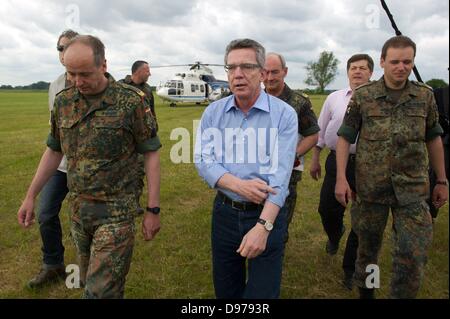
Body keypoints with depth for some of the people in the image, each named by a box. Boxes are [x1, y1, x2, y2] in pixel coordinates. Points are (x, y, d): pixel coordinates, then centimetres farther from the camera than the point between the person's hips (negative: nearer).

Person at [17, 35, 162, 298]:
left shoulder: (131, 101, -12)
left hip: (116, 210, -5)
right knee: (89, 280, 21)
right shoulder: (63, 101, 3)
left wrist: (153, 210, -9)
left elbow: (151, 154, -8)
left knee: (102, 290, -4)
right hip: (77, 208, 6)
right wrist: (31, 196, 13)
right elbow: (54, 151, 14)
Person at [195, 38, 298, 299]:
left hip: (267, 213, -3)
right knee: (225, 290, 19)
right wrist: (238, 185, -23)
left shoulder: (284, 114, -9)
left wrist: (263, 226, -27)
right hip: (225, 212, 3)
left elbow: (280, 174, -17)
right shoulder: (213, 113, 1)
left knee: (263, 292, 9)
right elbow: (204, 161, -5)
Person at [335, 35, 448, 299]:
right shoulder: (362, 96, -3)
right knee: (368, 247, 13)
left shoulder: (425, 95, 4)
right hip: (370, 186, -1)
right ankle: (366, 291, 36)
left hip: (413, 188, 1)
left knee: (413, 255, -3)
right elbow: (345, 138, -1)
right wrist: (341, 178, -9)